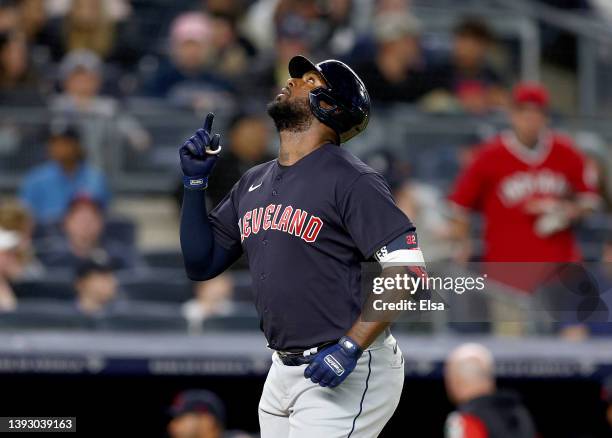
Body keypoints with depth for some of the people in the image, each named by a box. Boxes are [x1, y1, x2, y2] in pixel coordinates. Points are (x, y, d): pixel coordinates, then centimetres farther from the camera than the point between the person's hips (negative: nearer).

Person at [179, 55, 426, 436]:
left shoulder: (350, 179, -11)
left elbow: (408, 270, -17)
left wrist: (351, 346, -25)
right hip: (283, 372, 8)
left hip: (346, 375, -8)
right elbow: (201, 265, 18)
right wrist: (196, 181, 6)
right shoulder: (254, 183, 14)